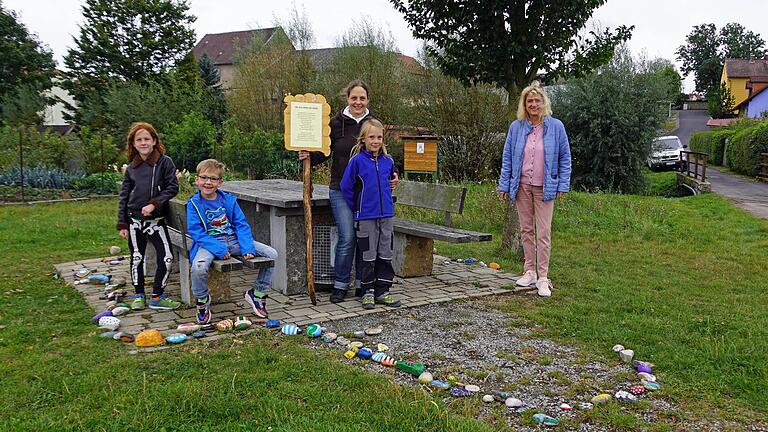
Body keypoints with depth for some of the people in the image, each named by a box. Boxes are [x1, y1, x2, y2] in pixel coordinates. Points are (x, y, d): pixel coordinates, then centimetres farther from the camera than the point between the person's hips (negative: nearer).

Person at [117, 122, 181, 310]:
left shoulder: (164, 162, -4)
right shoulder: (131, 167, 7)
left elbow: (172, 187, -7)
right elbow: (124, 196, 9)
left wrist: (154, 204, -17)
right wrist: (122, 224, 4)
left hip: (156, 219, -3)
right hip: (135, 220, 3)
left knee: (166, 257, -8)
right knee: (136, 258, 9)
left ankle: (157, 296, 6)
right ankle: (139, 295, 24)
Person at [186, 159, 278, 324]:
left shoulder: (228, 199, 7)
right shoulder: (194, 204, -2)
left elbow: (241, 225, 2)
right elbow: (196, 232, -11)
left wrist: (248, 248, -14)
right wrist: (219, 249, -23)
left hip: (233, 240, 4)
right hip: (209, 242, -4)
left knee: (272, 254, -8)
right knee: (198, 267, -37)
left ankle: (257, 293, 11)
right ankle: (202, 300, -3)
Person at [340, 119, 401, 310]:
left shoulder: (388, 161, 4)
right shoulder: (357, 161, -9)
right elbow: (346, 186, -5)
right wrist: (356, 207, -1)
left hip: (386, 214, 4)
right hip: (366, 216, -4)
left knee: (385, 254, 8)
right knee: (368, 255, 2)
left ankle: (382, 291, 18)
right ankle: (368, 292, 13)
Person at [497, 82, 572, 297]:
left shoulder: (555, 126, -3)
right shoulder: (516, 127, 2)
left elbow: (565, 157, 2)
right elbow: (507, 157, 6)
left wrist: (563, 185, -4)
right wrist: (504, 185, 2)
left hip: (544, 187, -3)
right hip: (522, 185, 3)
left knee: (543, 232, -3)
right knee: (526, 229, 11)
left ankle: (543, 277, 2)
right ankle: (530, 271, 22)